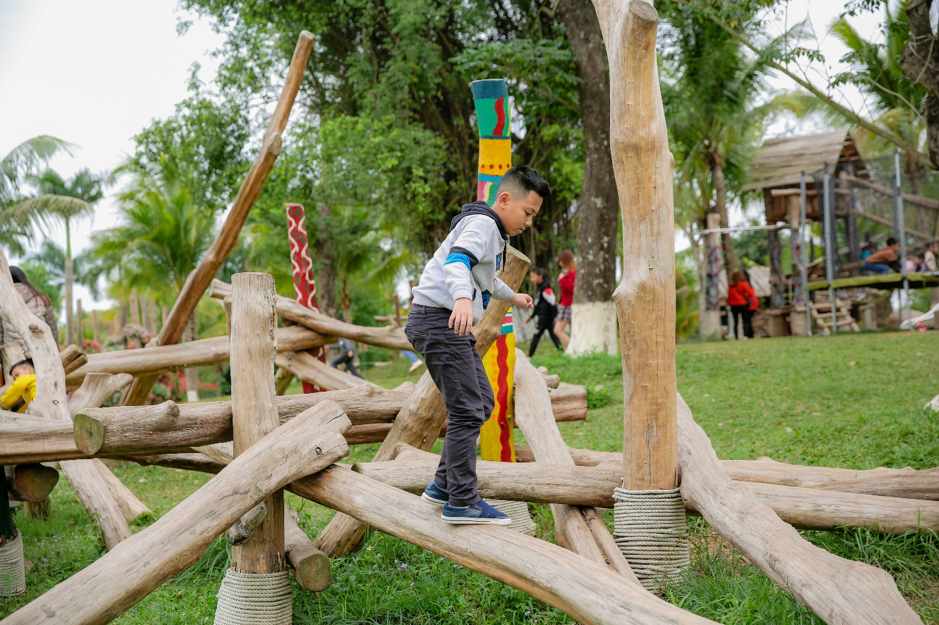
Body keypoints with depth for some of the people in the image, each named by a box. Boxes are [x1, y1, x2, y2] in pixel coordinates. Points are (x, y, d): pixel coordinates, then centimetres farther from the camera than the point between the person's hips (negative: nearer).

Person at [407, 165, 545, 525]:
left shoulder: (492, 231, 22)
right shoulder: (481, 224, -11)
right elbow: (457, 262, -32)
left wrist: (511, 297, 59)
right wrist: (463, 299, -51)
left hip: (454, 324, 11)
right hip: (439, 319, -11)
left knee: (483, 403, 13)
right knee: (467, 411, -14)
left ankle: (444, 485, 17)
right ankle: (461, 503, -12)